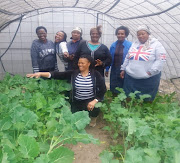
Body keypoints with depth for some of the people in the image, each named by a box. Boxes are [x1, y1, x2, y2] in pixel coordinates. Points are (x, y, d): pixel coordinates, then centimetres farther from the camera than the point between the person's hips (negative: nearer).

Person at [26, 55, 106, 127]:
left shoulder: (95, 74, -8)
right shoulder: (73, 73, -5)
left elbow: (103, 89, -7)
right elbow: (57, 75, -13)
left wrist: (95, 101, -21)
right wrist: (40, 73, -24)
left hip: (91, 100, -1)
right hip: (77, 102, 2)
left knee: (95, 109, -31)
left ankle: (93, 118, 8)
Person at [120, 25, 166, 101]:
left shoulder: (156, 44, -4)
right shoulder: (134, 44, 13)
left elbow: (161, 59, -12)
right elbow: (127, 58, 19)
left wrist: (151, 72, -17)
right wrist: (123, 69, 16)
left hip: (148, 79, -4)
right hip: (130, 78, 5)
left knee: (146, 100, 9)